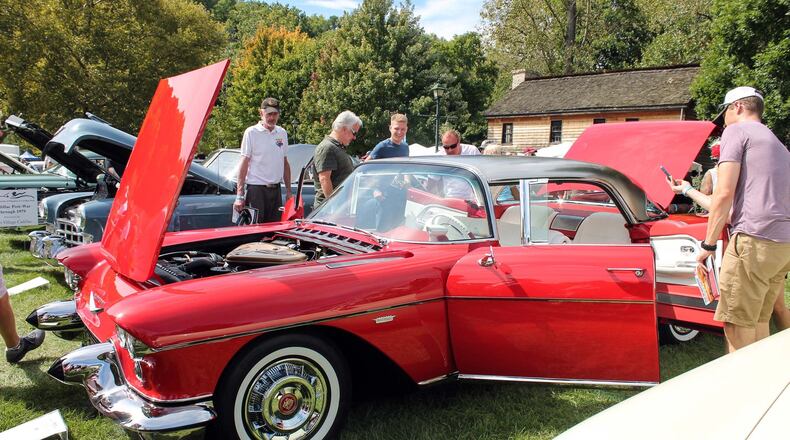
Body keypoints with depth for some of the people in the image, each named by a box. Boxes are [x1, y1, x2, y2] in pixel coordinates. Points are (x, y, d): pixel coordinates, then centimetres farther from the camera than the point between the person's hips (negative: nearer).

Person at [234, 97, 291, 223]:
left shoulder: (282, 133, 11)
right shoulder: (251, 132, -5)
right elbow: (244, 163, -8)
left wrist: (288, 191, 14)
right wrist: (239, 195, -14)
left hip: (276, 189, 5)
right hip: (256, 189, -5)